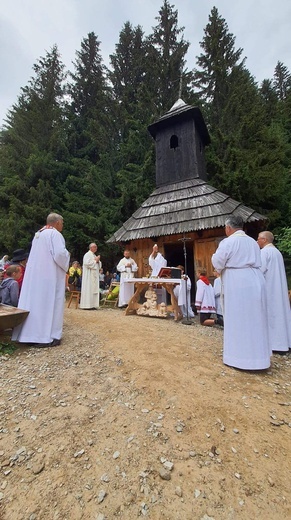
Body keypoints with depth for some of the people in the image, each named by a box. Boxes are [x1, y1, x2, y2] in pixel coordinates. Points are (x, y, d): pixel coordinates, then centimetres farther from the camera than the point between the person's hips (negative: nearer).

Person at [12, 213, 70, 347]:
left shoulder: (38, 234, 18)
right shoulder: (55, 234, -10)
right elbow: (60, 253, -21)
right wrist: (67, 254, -1)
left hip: (34, 274, 9)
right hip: (49, 275, -8)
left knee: (35, 301, 11)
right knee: (49, 302, -4)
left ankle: (28, 334, 18)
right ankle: (46, 336, -1)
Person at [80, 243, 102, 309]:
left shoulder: (95, 255, 21)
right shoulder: (87, 254, -6)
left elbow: (99, 265, 21)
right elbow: (87, 263, -21)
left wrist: (98, 261, 1)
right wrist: (95, 261, -12)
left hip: (95, 275, 9)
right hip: (89, 275, -9)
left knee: (94, 289, 7)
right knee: (89, 289, -9)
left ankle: (92, 305, 11)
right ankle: (87, 305, -4)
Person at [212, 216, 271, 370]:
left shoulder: (227, 242, -8)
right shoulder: (253, 242, 14)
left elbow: (217, 263, -8)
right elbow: (257, 263, 19)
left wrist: (215, 256, 12)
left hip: (237, 285, -7)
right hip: (255, 282, 7)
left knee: (237, 320, 2)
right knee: (255, 319, 15)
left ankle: (239, 356, 12)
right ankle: (257, 355, 28)